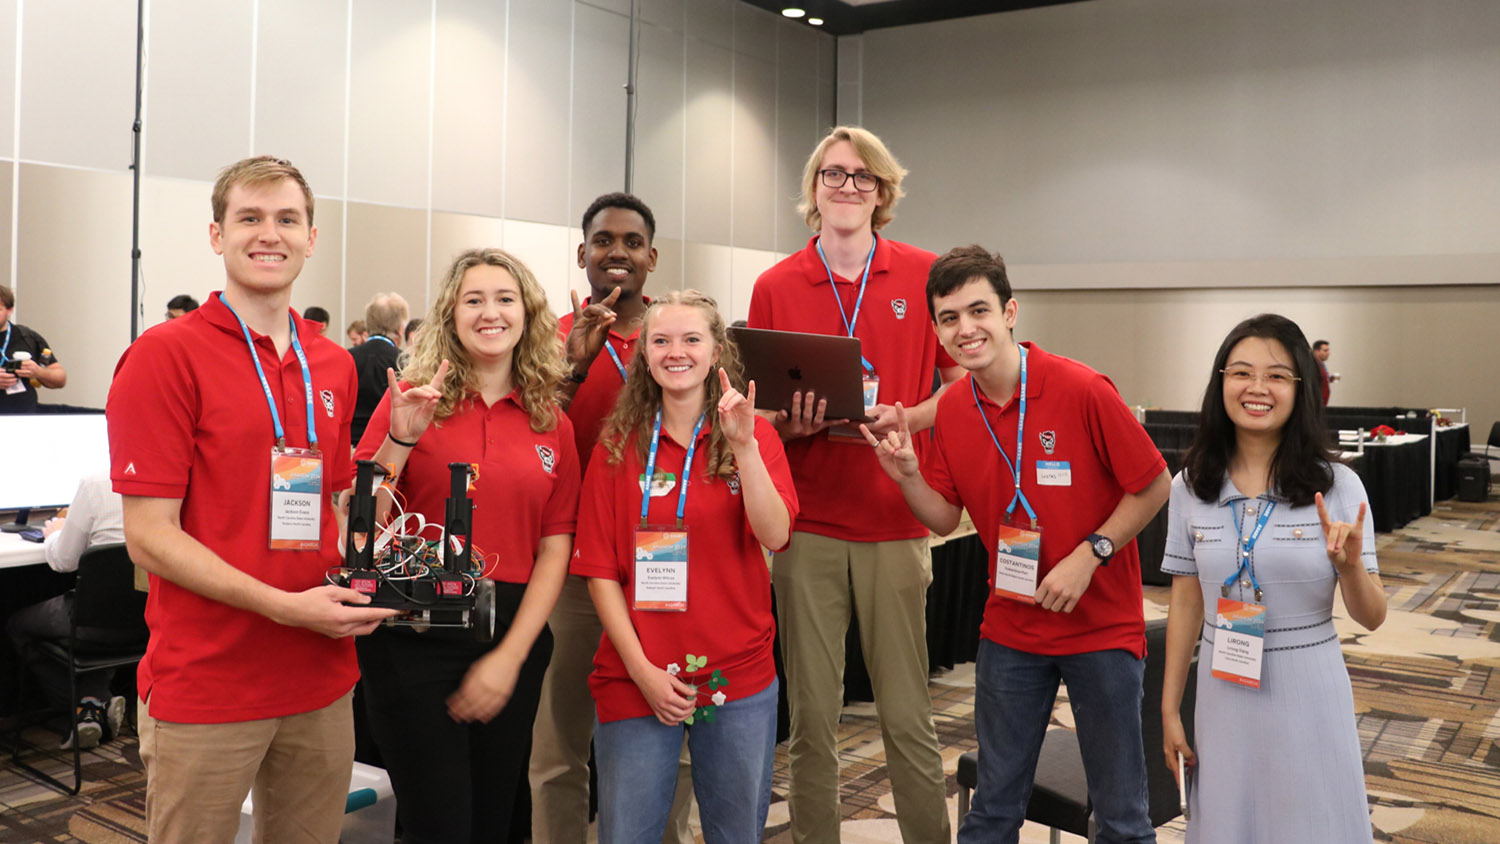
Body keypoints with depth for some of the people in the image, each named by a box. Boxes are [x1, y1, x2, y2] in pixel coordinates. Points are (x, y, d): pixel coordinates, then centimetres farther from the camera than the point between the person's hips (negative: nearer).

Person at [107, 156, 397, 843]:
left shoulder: (333, 366, 9)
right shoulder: (165, 354, -9)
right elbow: (150, 536, -12)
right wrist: (286, 607, -19)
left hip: (322, 683, 5)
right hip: (204, 690, -5)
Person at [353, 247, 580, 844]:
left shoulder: (552, 425, 5)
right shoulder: (411, 400, -2)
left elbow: (554, 551, 2)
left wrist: (510, 657, -6)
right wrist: (399, 441, -19)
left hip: (513, 641, 3)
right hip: (414, 638, -3)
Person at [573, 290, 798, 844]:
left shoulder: (755, 437, 2)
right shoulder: (619, 447, 1)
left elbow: (775, 535, -13)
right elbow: (599, 569, -1)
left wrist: (744, 444, -23)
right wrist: (642, 669, -9)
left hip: (738, 676, 1)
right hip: (636, 679, 0)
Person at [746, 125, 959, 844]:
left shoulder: (925, 276, 5)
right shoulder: (774, 287, 6)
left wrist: (902, 419, -10)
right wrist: (793, 424, -11)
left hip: (895, 522, -1)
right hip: (807, 525, 1)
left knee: (907, 717, 3)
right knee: (811, 718, 6)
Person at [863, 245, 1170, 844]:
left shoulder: (1081, 390, -17)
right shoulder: (952, 411, -1)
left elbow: (1155, 485, -9)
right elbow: (945, 518, 5)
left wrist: (1088, 555, -18)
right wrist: (906, 474, -14)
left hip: (1102, 624, -4)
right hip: (1010, 630, 4)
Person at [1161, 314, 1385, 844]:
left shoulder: (1337, 486, -8)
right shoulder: (1190, 486, -2)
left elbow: (1371, 618, -5)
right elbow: (1185, 604, 5)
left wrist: (1350, 567, -26)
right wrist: (1170, 708, 7)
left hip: (1308, 693, -2)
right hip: (1224, 692, 2)